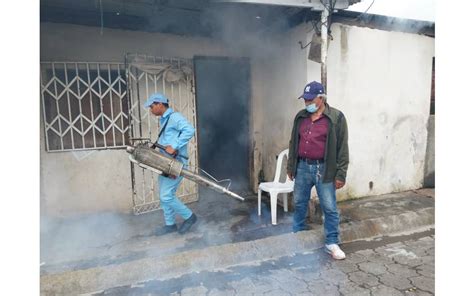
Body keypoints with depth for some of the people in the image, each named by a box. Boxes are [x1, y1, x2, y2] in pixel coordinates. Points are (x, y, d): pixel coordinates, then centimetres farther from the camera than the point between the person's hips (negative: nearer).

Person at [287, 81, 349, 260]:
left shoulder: (336, 117, -7)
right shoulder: (300, 117, 8)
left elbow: (342, 148, -8)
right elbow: (293, 143, 15)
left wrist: (340, 174, -11)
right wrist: (290, 166, 14)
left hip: (324, 169, -4)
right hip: (302, 167, 5)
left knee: (329, 208, 3)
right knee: (299, 204, 15)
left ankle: (332, 243, 18)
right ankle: (296, 237, 32)